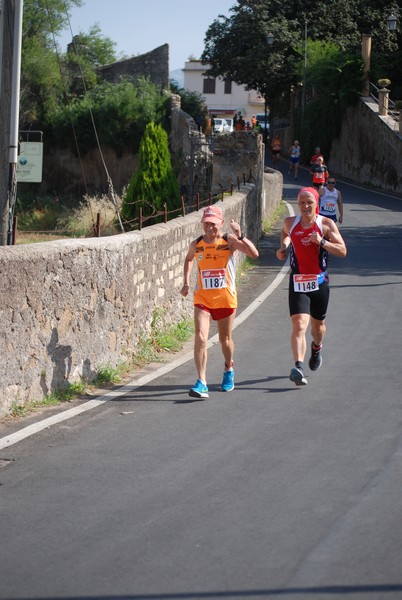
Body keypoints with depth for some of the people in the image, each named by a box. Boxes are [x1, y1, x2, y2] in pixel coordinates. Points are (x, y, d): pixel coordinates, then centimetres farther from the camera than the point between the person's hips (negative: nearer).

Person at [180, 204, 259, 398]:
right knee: (200, 337, -15)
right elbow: (189, 259, 24)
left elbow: (254, 254, -23)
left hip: (226, 298, -1)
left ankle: (228, 370, 43)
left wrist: (240, 236, -35)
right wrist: (186, 283, 14)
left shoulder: (229, 240, -9)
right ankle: (201, 382, -18)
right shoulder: (196, 244, 1)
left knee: (225, 339, 14)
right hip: (202, 298, 1)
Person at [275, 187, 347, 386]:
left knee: (317, 324, 18)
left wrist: (321, 242, -23)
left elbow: (342, 251, -9)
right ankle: (298, 368, -30)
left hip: (319, 281, 0)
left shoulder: (326, 224, -5)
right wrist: (283, 246, 9)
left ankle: (316, 348, 53)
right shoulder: (290, 222, 2)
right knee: (299, 325, -18)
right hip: (297, 282, 0)